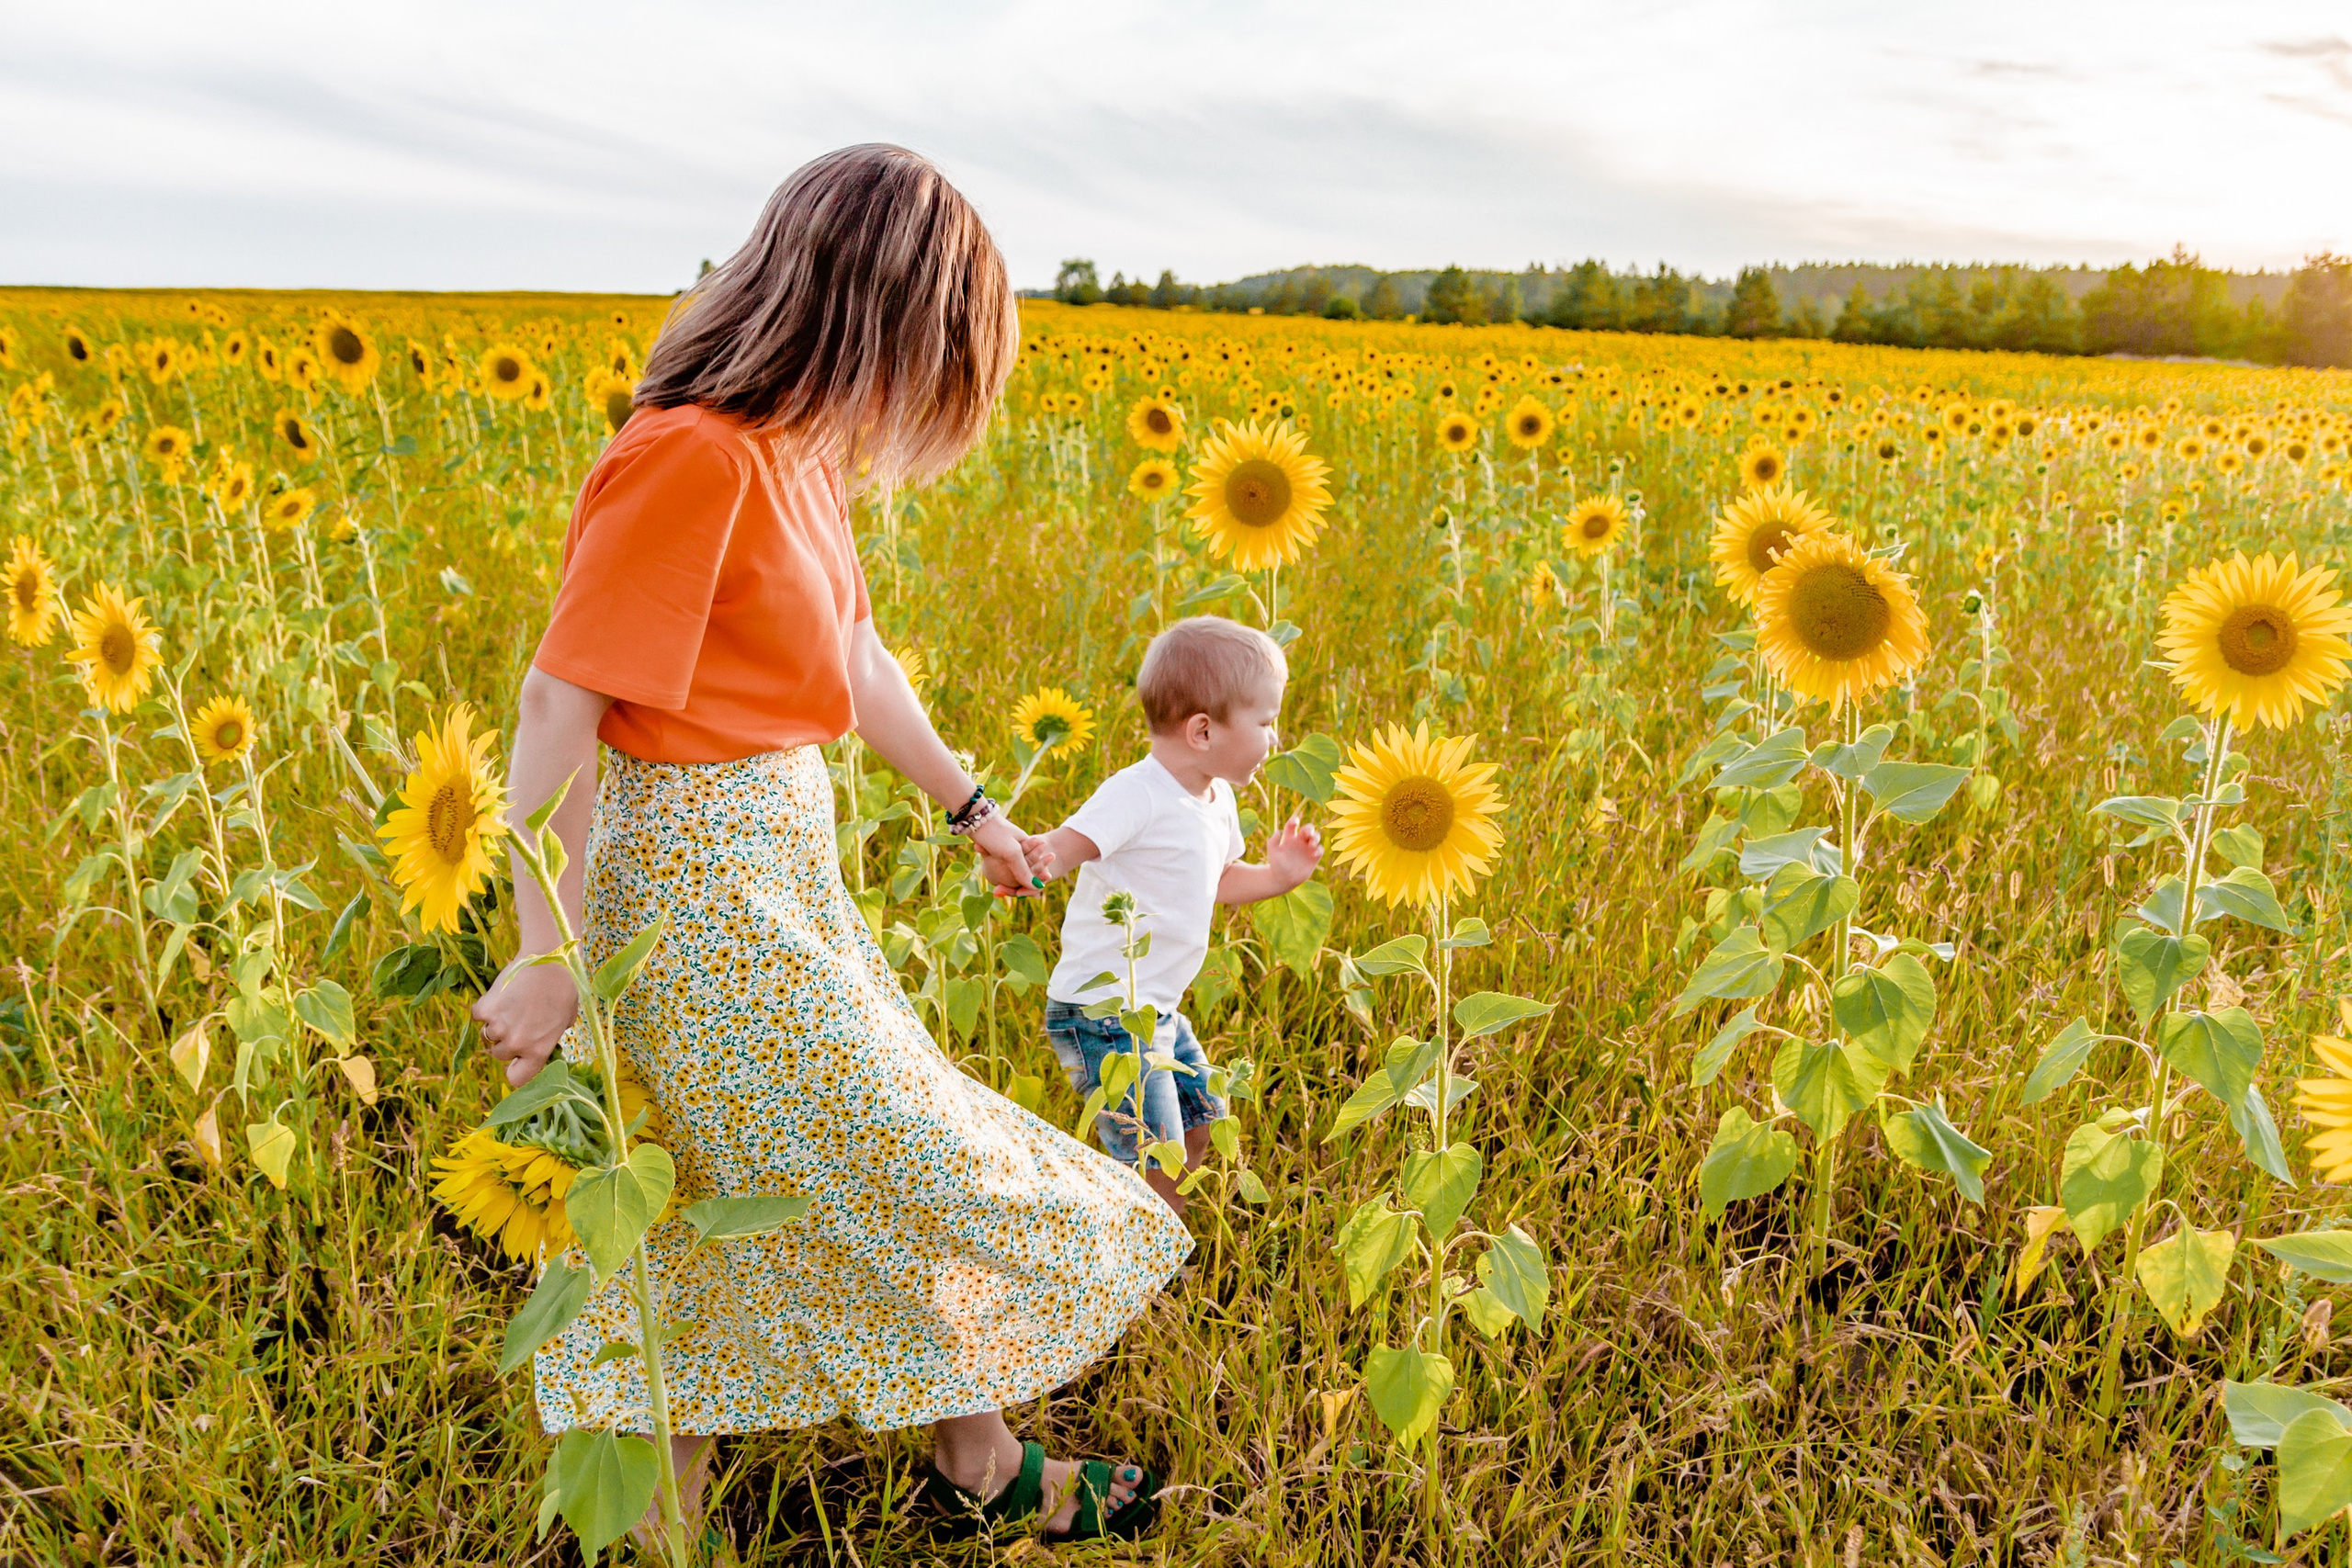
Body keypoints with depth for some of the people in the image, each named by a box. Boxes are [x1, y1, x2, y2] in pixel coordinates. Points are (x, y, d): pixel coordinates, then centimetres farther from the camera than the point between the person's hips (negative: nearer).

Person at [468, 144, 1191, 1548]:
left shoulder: (796, 456, 6)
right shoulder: (694, 460, -23)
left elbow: (851, 659, 17)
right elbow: (559, 707, -21)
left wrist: (972, 807, 26)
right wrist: (548, 958, -18)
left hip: (782, 873, 9)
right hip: (699, 890, -9)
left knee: (726, 1209, 19)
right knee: (908, 1170, 5)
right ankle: (985, 1471, 31)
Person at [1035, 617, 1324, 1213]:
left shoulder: (1217, 800, 8)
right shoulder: (1136, 795, -22)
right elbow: (1066, 844, -34)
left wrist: (1274, 875, 8)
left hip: (1160, 1010, 10)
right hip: (1102, 1012, -10)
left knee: (1201, 1126, 23)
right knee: (1156, 1164, -10)